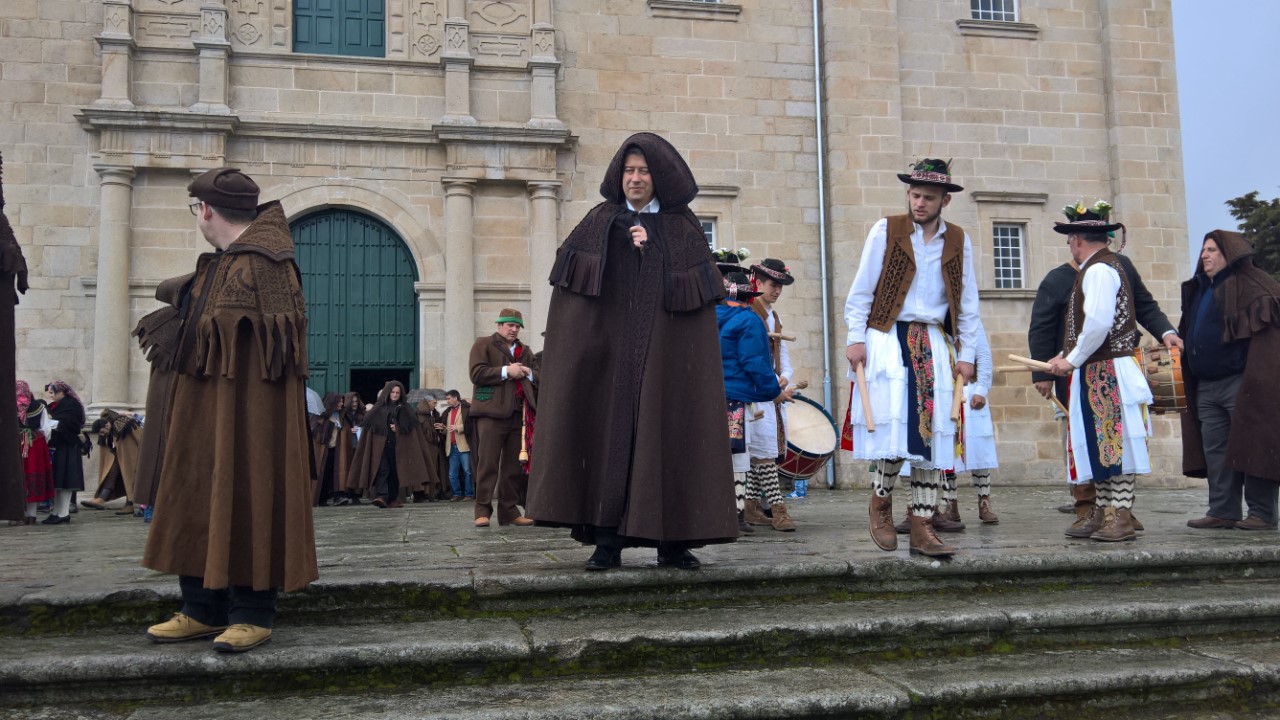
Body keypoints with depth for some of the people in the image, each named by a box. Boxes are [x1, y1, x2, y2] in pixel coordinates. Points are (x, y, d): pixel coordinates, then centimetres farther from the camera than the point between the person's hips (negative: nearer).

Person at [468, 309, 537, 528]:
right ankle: (483, 511, -5)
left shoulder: (525, 351, 23)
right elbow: (477, 374, -7)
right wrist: (505, 371, -12)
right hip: (491, 412, -5)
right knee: (488, 463, -8)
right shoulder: (483, 344, 7)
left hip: (518, 414, 5)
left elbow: (538, 377, 20)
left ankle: (509, 510, 10)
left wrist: (527, 373, -1)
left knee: (514, 465, 5)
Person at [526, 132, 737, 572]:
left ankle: (672, 541, 5)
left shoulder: (683, 226, 9)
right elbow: (574, 287, 1)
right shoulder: (599, 222, 11)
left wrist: (651, 247, -8)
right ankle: (607, 540, 1)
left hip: (666, 354, -1)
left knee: (665, 434, -2)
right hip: (609, 351, 1)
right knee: (608, 432, -3)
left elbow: (697, 291, -2)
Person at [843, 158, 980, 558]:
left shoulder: (959, 241, 10)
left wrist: (966, 355, 8)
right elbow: (861, 291, 1)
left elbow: (967, 304, 14)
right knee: (895, 423, -17)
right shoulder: (886, 230, 2)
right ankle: (881, 501, 8)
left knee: (932, 431, -1)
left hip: (933, 344, 3)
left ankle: (921, 528, 3)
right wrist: (856, 339, -7)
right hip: (888, 337, -3)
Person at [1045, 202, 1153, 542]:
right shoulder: (1105, 266, 20)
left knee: (1115, 442, -6)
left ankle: (1121, 517, -2)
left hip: (1108, 372, -10)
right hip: (1098, 373, 10)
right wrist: (1069, 357, 15)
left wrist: (1073, 360, -13)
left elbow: (1098, 324, -23)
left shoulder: (1099, 269, -12)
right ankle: (1104, 511, 15)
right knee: (1100, 444, 10)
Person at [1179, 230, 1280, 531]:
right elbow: (1190, 334, 27)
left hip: (1242, 382, -8)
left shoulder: (1249, 285, -4)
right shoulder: (1199, 290, 19)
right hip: (1206, 386, 8)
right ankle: (1223, 512, 13)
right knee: (1215, 450, 8)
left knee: (1252, 446, -4)